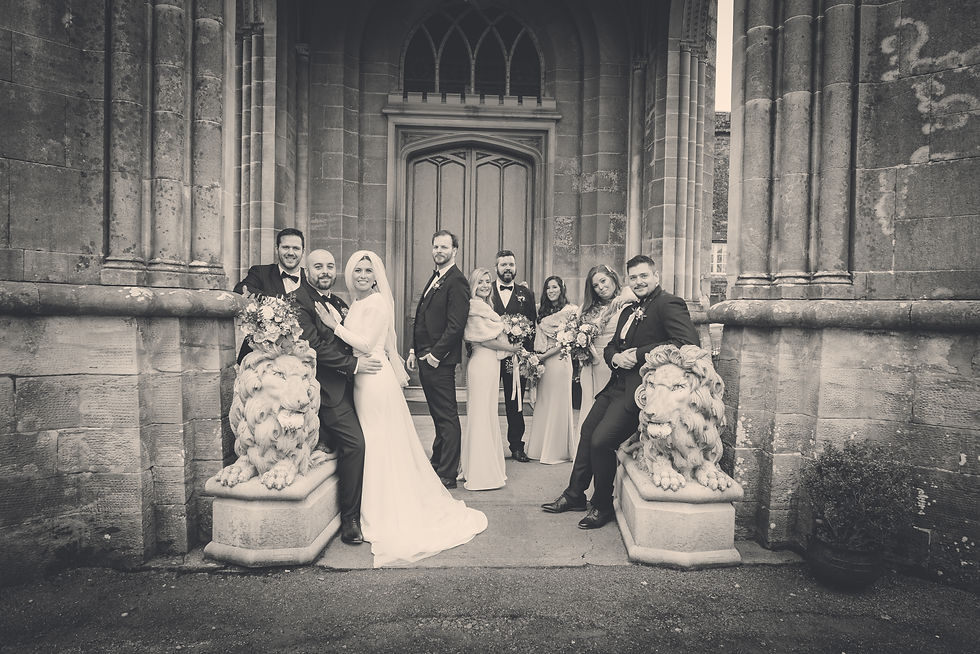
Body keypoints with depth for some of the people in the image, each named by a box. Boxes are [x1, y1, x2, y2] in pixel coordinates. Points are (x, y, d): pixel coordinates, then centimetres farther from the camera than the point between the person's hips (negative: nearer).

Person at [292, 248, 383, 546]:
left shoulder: (338, 302, 20)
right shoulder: (298, 299, -7)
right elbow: (314, 345, -16)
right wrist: (354, 364, -16)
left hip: (344, 384, 8)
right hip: (326, 385, -8)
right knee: (354, 442, -15)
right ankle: (350, 519, 1)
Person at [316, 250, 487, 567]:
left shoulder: (377, 303, -13)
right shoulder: (358, 303, 14)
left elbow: (366, 345, -18)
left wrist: (334, 325, -17)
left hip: (375, 381, -9)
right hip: (362, 380, 9)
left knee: (378, 444, 1)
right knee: (370, 443, 16)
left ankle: (384, 514, 15)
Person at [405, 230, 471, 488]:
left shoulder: (456, 281, -12)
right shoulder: (435, 278, 17)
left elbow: (456, 325, -19)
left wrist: (435, 355, -18)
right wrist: (415, 350, 12)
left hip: (440, 361, -9)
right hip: (425, 358, 9)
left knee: (447, 416, -1)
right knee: (438, 415, 18)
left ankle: (448, 475, 9)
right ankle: (437, 463, 32)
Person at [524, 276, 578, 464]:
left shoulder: (570, 310, -4)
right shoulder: (543, 312, 15)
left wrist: (545, 355, -13)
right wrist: (536, 357, 1)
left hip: (560, 360, -6)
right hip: (542, 363, 6)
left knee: (558, 402, 0)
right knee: (543, 403, 8)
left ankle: (558, 450, 11)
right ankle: (541, 448, 19)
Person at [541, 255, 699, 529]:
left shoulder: (669, 304, -10)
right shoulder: (629, 310, 17)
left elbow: (689, 343, -25)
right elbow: (611, 346, 21)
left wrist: (639, 354, -21)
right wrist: (615, 357, -5)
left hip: (640, 387, -9)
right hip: (617, 385, 9)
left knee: (601, 441, -15)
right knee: (587, 431, 14)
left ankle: (603, 506, 10)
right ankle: (575, 495, 32)